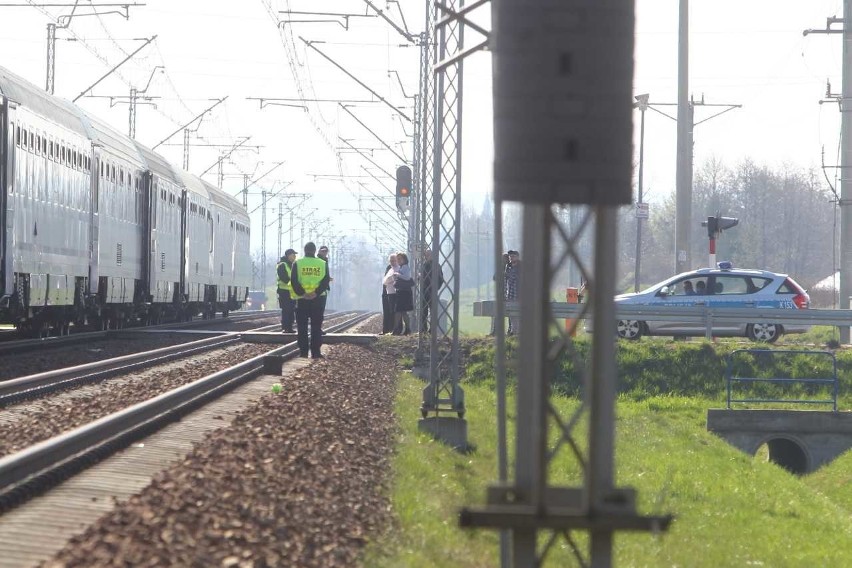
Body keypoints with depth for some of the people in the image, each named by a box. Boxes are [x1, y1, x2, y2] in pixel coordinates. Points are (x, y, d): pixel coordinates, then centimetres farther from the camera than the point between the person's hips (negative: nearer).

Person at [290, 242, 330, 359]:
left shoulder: (297, 264, 1)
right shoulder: (323, 264, 4)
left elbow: (294, 281, -8)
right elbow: (325, 281, -5)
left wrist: (302, 293, -9)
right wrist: (316, 293, -11)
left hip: (302, 299, -1)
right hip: (317, 299, 1)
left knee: (302, 327, 5)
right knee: (316, 327, 4)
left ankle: (303, 351, 2)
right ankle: (316, 352, 0)